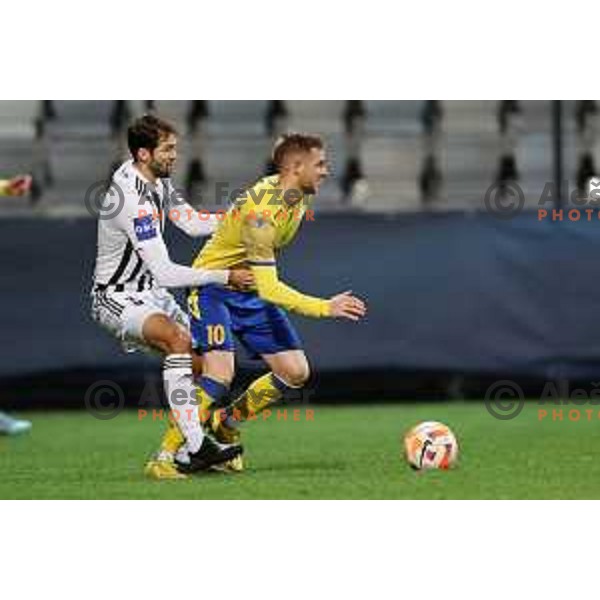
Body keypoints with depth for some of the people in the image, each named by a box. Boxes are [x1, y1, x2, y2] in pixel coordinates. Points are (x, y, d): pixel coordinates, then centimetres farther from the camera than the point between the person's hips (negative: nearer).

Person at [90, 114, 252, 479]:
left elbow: (191, 223, 10)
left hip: (149, 291, 10)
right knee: (178, 340, -33)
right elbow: (165, 273, -29)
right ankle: (196, 447, -36)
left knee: (198, 364, 5)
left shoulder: (157, 178, 2)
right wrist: (225, 277, -24)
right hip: (117, 297, -10)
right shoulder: (132, 200, -28)